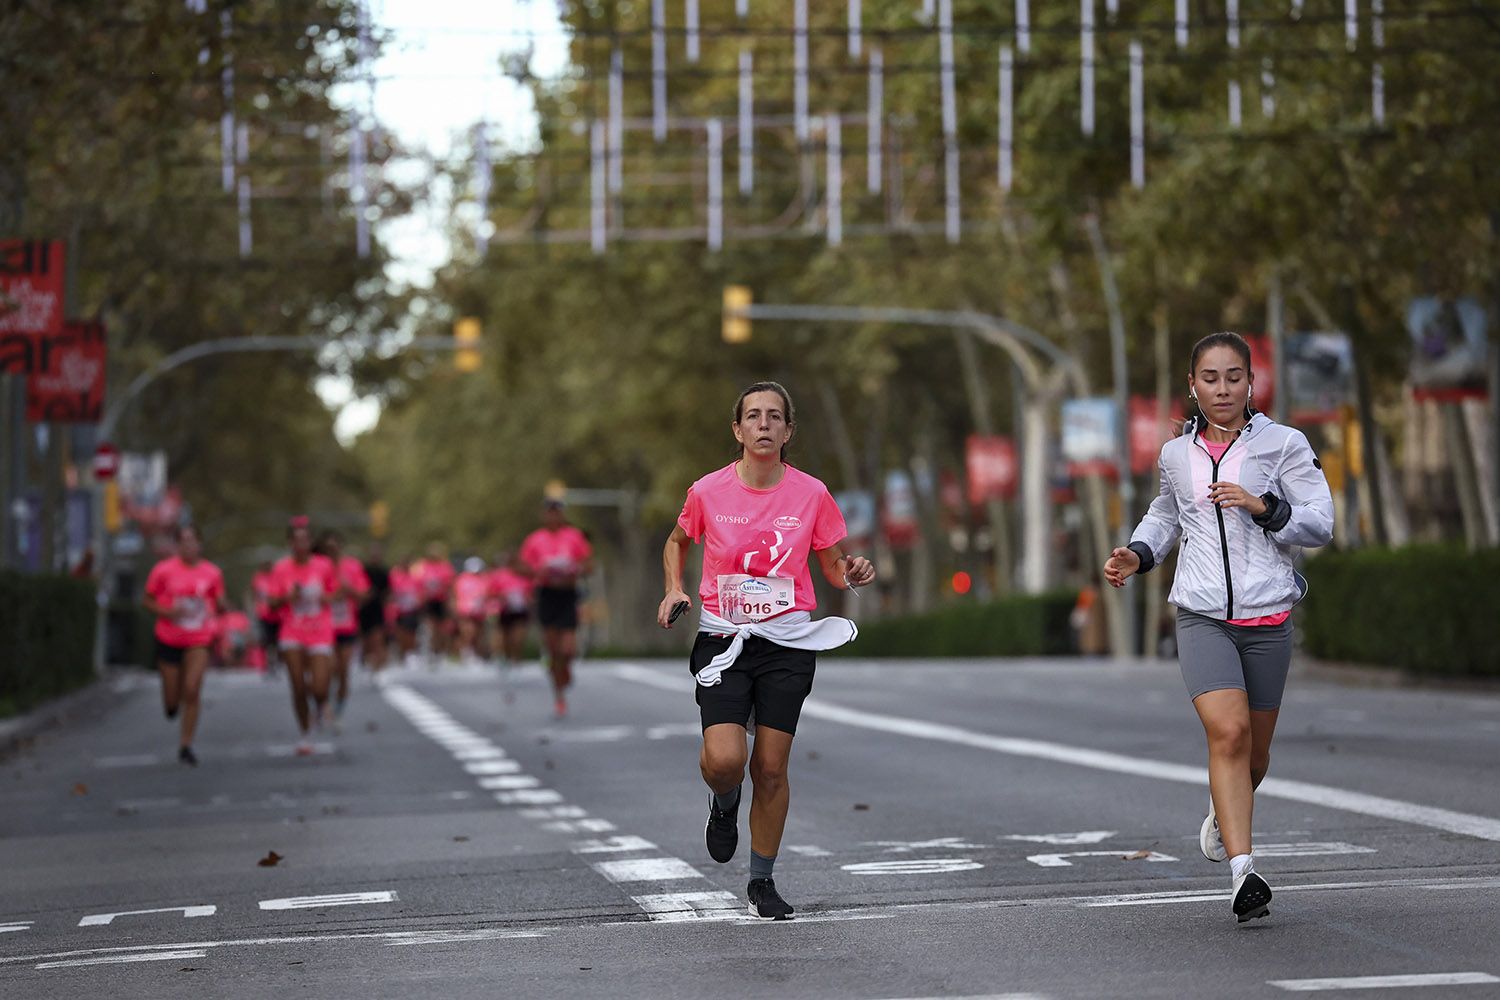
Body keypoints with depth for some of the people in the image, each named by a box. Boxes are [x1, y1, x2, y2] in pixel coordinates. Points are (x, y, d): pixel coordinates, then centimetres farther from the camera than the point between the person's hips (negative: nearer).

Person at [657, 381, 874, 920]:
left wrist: (852, 572, -13)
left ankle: (762, 880, 19)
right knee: (723, 761, -17)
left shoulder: (811, 494, -3)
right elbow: (677, 542, 17)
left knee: (771, 768, 1)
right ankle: (724, 805, 21)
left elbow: (833, 566, 9)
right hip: (722, 640, -1)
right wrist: (674, 590, 1)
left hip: (788, 644, 1)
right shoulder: (708, 491, -3)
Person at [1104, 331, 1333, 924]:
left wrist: (1263, 506, -17)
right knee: (1228, 732, -19)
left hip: (1267, 617, 0)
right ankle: (1243, 874, -23)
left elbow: (1320, 523, -3)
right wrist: (1137, 555, 11)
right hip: (1202, 615, 0)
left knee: (1255, 749, 10)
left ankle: (1224, 813, 45)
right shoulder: (1176, 454, 10)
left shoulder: (1283, 444, 1)